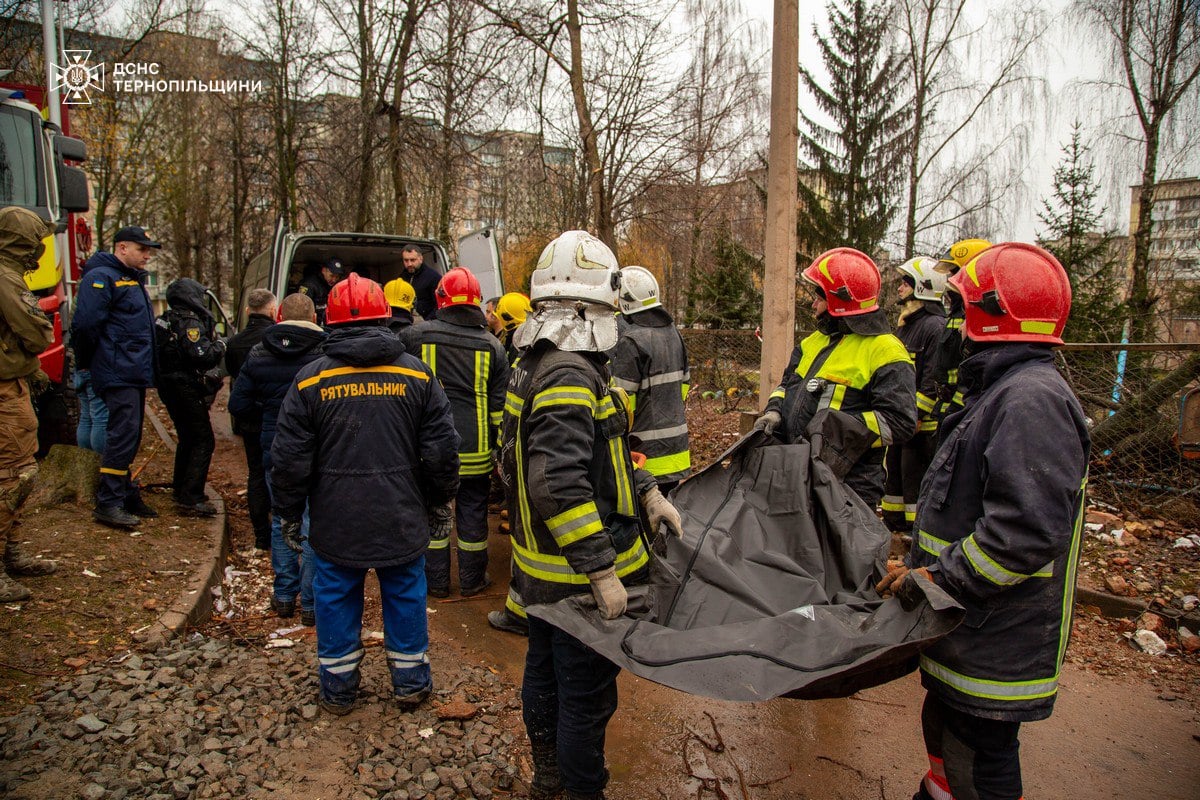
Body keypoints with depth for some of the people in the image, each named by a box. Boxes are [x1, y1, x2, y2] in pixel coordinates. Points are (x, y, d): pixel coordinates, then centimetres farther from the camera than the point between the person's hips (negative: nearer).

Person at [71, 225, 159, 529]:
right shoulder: (101, 277, -10)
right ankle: (108, 503, -6)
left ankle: (125, 495, 23)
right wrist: (87, 363, -9)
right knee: (123, 433, -11)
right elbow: (85, 323, -19)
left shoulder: (134, 279, 21)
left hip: (135, 373, 10)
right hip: (118, 373, -10)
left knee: (129, 437, 14)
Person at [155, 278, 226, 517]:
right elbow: (201, 356, -26)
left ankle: (180, 489, 32)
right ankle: (191, 499, -12)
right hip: (186, 388, -10)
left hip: (168, 387, 10)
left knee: (187, 438, 22)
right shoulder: (191, 323, -16)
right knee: (204, 441, -8)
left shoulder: (167, 320, 14)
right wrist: (220, 346, -8)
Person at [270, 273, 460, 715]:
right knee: (405, 595, 15)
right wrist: (441, 498, 11)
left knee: (337, 599, 15)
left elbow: (289, 459, -3)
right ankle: (410, 682, 28)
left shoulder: (310, 380, -5)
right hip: (401, 518, 0)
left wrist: (289, 513, 10)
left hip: (336, 520, 0)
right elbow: (441, 449, -3)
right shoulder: (416, 373, -4)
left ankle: (338, 689, 29)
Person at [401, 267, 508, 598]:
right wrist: (498, 446, 8)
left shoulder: (416, 335, -5)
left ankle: (436, 580, 24)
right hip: (474, 449, 1)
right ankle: (472, 580, 24)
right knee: (472, 513, 12)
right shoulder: (492, 346, -1)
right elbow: (499, 408, 1)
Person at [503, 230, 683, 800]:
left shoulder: (540, 365, 9)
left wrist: (648, 493, 9)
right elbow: (559, 485, -33)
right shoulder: (569, 375, -26)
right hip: (575, 576, -11)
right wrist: (602, 571, -28)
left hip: (542, 563, 11)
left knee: (544, 672, 26)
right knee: (586, 695, 7)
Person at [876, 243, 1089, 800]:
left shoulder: (1032, 398, -23)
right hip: (970, 629, 10)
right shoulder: (1002, 391, 13)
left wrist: (939, 578, -23)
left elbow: (1028, 529, -32)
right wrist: (922, 564, 16)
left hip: (994, 644, -10)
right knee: (945, 732, 25)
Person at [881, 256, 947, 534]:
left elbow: (933, 380, -20)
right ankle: (894, 521, 29)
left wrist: (915, 414, -21)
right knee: (894, 468, 17)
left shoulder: (936, 326, -15)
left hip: (922, 421, -10)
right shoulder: (905, 324, 16)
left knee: (915, 474, -4)